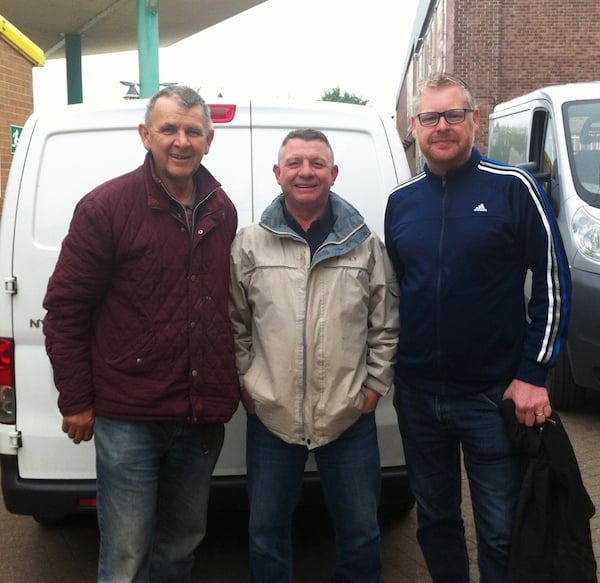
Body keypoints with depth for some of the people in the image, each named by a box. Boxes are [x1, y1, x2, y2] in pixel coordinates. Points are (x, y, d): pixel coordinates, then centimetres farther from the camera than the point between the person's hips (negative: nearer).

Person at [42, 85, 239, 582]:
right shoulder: (106, 206, -10)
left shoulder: (222, 211, 6)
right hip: (129, 417, -5)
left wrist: (230, 385, 13)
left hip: (203, 417, 5)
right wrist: (76, 402, -7)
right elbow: (64, 308, -7)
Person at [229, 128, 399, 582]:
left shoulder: (365, 244, 1)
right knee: (266, 532, 15)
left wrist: (375, 383, 0)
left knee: (360, 532, 15)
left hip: (350, 416, 0)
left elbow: (385, 325, 5)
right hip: (270, 416, 0)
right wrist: (244, 382, 2)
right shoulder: (250, 244, 0)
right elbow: (235, 323, 5)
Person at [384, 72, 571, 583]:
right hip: (417, 396, 4)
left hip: (494, 396, -4)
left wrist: (533, 375, -11)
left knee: (500, 533, 7)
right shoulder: (401, 201, 6)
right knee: (434, 520, 19)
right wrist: (391, 369, 10)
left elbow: (553, 285, -6)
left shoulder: (513, 189, -7)